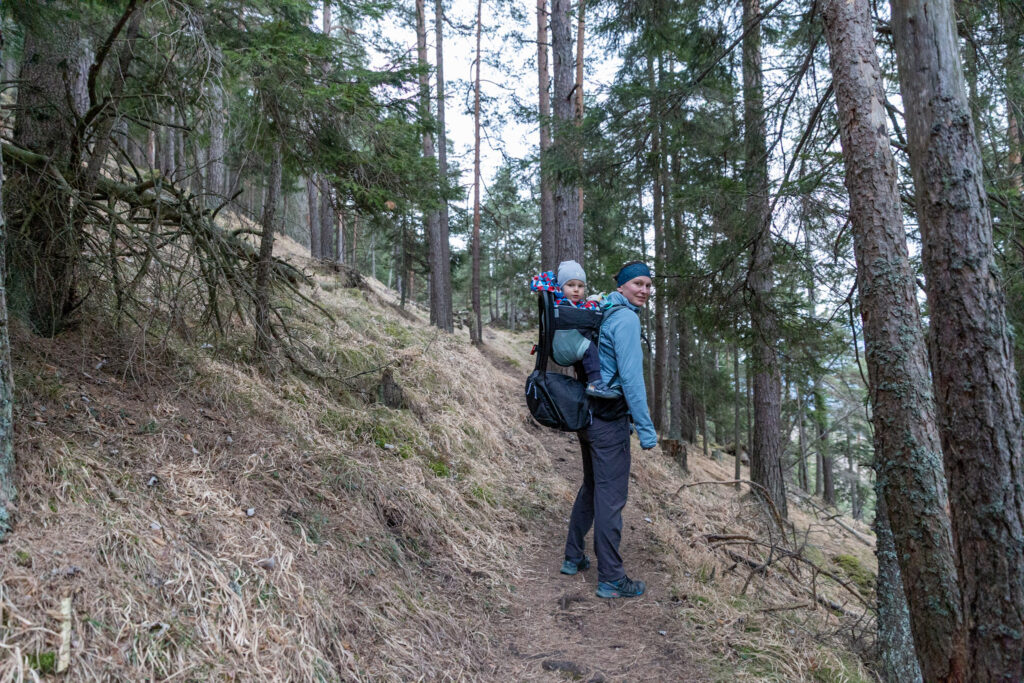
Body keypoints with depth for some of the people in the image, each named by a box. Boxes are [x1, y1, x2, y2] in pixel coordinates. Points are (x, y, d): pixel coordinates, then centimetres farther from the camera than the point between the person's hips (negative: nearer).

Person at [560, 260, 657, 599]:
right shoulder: (626, 319, -16)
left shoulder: (601, 312, 12)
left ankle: (573, 557, 30)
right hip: (609, 418, -9)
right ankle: (611, 579, 6)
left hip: (586, 413, 10)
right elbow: (631, 377, -21)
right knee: (611, 496, -3)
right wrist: (646, 430, -19)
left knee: (591, 486, 21)